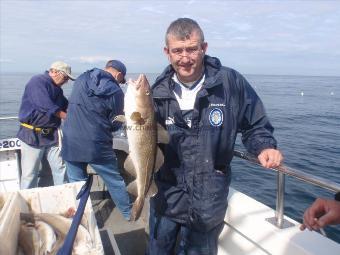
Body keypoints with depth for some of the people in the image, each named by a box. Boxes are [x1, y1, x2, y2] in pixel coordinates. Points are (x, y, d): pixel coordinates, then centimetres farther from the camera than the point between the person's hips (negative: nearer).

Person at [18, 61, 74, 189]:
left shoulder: (57, 88, 14)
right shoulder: (37, 81, -12)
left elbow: (67, 106, 16)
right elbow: (48, 107, -22)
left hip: (52, 134, 7)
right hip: (32, 134, -7)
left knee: (60, 168, 6)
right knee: (30, 173, 2)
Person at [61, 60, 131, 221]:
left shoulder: (81, 79, 4)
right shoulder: (116, 92, -7)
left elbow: (71, 106, 16)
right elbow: (115, 123, -1)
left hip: (70, 143, 3)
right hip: (97, 146, -3)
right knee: (115, 181, 15)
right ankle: (128, 212, 30)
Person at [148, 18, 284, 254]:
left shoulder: (231, 82, -11)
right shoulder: (158, 92, -5)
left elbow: (255, 126, 1)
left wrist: (265, 147, -17)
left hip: (208, 203, -1)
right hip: (166, 198, 2)